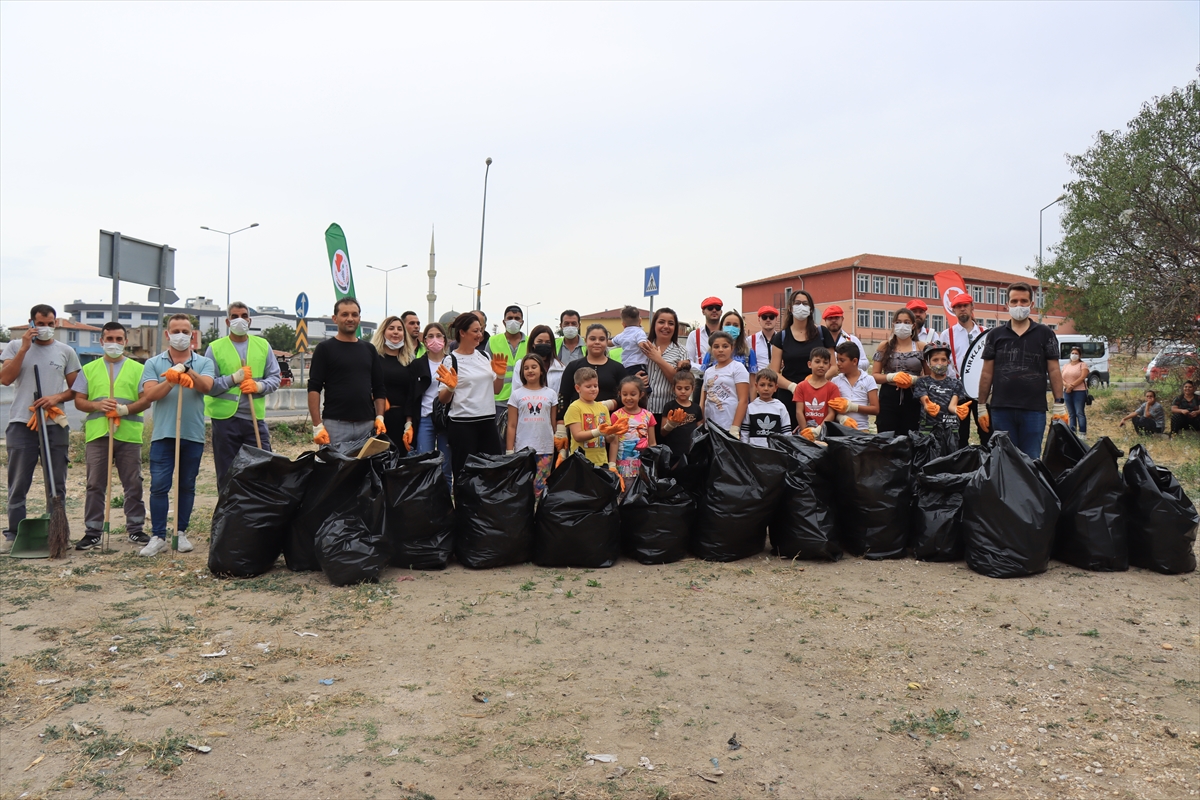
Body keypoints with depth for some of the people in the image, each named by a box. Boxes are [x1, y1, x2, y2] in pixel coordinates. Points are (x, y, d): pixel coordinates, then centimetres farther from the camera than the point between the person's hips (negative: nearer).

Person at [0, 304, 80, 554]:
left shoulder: (66, 351, 9)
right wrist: (24, 348, -10)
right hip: (21, 424, -1)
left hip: (55, 425, 1)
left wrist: (57, 397, -10)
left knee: (57, 484, 6)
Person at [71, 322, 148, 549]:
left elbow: (147, 400, 2)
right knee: (95, 485, 3)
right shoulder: (89, 369, 13)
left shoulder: (138, 369, 9)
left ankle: (135, 529, 13)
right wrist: (97, 405, -12)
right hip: (97, 434, 1)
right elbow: (79, 401, 8)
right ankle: (93, 532, 10)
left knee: (133, 485, 4)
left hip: (129, 434, -1)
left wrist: (126, 409, -15)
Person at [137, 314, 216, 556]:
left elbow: (206, 387, -14)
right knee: (159, 486, -4)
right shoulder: (153, 363, 8)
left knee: (187, 486, 8)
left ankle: (181, 533, 19)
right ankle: (158, 536, 2)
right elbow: (148, 395, -5)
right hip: (163, 434, 0)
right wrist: (172, 381, -20)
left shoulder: (204, 362, 6)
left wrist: (186, 369, -29)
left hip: (193, 434, 0)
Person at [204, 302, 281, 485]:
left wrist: (259, 386, -10)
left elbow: (275, 377, 8)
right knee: (226, 475, 7)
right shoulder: (215, 348, 2)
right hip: (224, 417, -1)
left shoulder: (263, 345, 9)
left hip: (255, 417, 2)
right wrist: (234, 378, -14)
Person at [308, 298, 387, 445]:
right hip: (335, 425, -3)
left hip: (367, 425, 4)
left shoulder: (369, 349, 14)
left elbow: (379, 388, 15)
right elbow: (314, 389, -3)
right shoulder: (325, 349, 2)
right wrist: (317, 426, -12)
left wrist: (379, 417, 2)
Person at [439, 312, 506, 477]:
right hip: (463, 425, -5)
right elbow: (443, 399, -4)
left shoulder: (484, 356, 11)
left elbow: (496, 390, 18)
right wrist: (450, 387, -24)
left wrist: (500, 374, 0)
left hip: (488, 422, 5)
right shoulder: (451, 360, -5)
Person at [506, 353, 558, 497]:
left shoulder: (550, 394, 8)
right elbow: (512, 426, 4)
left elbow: (554, 424, 9)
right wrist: (509, 451, 0)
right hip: (522, 449, 0)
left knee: (540, 488, 1)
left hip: (546, 449, 0)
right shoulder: (517, 394, 5)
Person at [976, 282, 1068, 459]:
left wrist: (1059, 405, -3)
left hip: (1034, 410, -1)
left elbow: (1054, 370, 4)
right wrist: (982, 406, 4)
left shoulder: (1045, 334, 6)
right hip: (1001, 409, 1)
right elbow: (987, 373, 8)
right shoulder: (995, 335, 7)